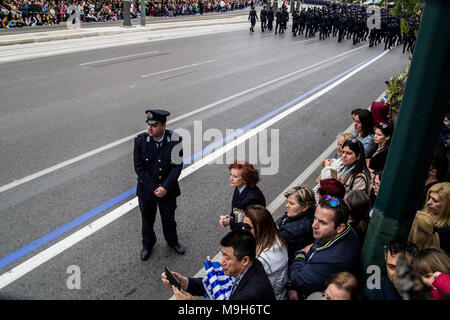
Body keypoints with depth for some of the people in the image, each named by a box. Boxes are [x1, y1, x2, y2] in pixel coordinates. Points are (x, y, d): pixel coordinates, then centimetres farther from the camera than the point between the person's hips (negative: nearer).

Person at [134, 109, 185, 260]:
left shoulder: (175, 140, -16)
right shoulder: (140, 140, -16)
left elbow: (177, 166, -13)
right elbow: (139, 167, -13)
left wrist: (165, 187, -20)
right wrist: (153, 188, -17)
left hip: (168, 189, 0)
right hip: (146, 189, 0)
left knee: (169, 218, 21)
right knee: (147, 219, 20)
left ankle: (172, 241, 49)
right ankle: (148, 244, 47)